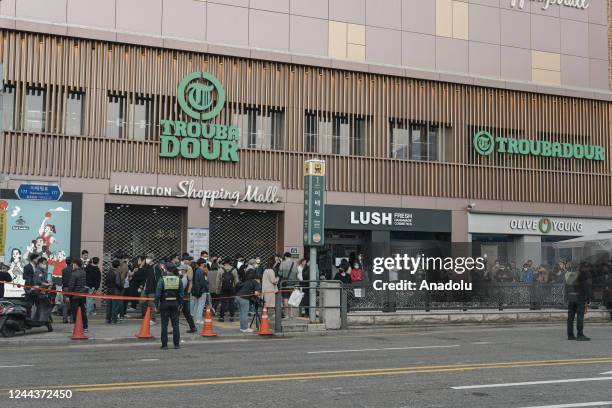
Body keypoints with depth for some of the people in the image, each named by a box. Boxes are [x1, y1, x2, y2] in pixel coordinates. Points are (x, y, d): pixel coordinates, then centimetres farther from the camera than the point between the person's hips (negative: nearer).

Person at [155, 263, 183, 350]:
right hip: (175, 303, 3)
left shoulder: (162, 280, -11)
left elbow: (157, 294, -10)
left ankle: (164, 345, 5)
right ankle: (177, 344, 11)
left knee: (164, 325, 4)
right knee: (175, 324, 9)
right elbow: (181, 294, 2)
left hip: (164, 304, -3)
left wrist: (156, 306, -2)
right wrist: (180, 304, 12)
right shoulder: (178, 280, -1)